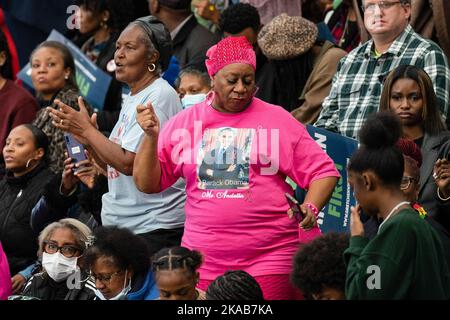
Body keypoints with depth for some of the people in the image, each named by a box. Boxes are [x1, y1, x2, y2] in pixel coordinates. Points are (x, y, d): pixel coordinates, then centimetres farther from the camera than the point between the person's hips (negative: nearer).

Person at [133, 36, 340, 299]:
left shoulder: (277, 120, 3)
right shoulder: (184, 124, 10)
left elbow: (323, 171, 3)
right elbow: (147, 183, 11)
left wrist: (310, 208, -15)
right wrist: (151, 137, -4)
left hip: (269, 258, -2)